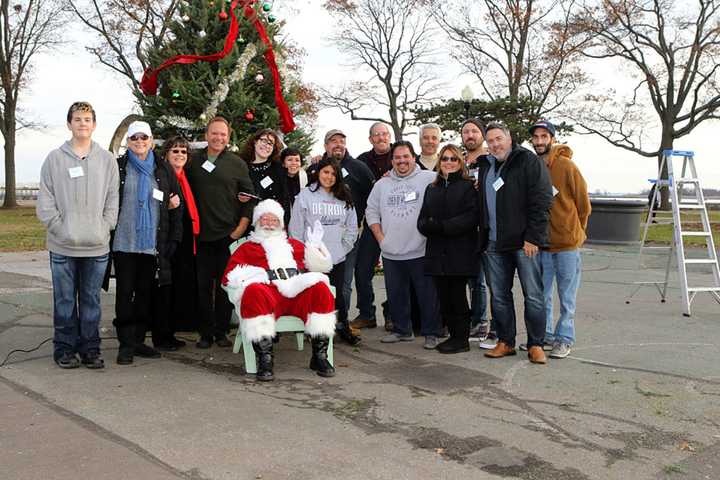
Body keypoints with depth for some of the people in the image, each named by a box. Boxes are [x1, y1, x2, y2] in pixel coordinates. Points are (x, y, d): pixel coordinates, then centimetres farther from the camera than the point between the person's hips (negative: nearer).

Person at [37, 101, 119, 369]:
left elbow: (113, 199, 6)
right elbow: (45, 201, 1)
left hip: (97, 246, 1)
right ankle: (64, 349, 17)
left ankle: (90, 349, 17)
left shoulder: (107, 159, 7)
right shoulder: (54, 158, 4)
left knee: (92, 300, 8)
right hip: (63, 246, -1)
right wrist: (60, 229, -8)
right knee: (65, 300, 6)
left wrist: (104, 228, -4)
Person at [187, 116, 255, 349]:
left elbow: (250, 197, 3)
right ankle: (206, 332, 13)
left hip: (229, 234, -1)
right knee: (203, 285, 4)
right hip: (203, 234, 2)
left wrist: (241, 227, -4)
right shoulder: (194, 161, 8)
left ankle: (222, 331, 14)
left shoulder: (237, 163, 4)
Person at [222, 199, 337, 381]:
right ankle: (264, 358, -36)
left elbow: (321, 266, 30)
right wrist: (255, 275, -3)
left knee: (320, 288, -30)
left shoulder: (294, 245, 37)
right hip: (269, 293, -2)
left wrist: (315, 246, 15)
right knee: (254, 291, -37)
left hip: (300, 293, 2)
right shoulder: (247, 248, 29)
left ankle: (319, 355, -24)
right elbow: (229, 277, 14)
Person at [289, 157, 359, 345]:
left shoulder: (344, 198, 9)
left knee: (338, 294, 9)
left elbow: (352, 227, 14)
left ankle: (343, 329, 21)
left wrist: (343, 247, 5)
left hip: (337, 258, 3)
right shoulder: (305, 195, -1)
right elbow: (296, 227, -1)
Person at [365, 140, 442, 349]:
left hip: (421, 251, -4)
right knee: (396, 295, 14)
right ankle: (402, 330, 28)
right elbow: (372, 212, 16)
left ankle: (431, 333, 13)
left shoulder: (429, 179, -3)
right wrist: (380, 236, 5)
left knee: (428, 294, 1)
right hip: (391, 253, 4)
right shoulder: (382, 184, 11)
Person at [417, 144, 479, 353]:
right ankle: (453, 335, 19)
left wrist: (442, 226, -17)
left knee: (457, 295, -2)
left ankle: (461, 339, 9)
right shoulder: (431, 189, 19)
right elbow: (422, 220, 11)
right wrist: (430, 225, -12)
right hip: (437, 253, 5)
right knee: (443, 297, 6)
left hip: (460, 252, -5)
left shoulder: (469, 186, 2)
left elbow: (471, 217, -12)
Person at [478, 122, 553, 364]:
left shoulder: (528, 161, -4)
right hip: (495, 243, 6)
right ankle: (505, 342, 20)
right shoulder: (485, 167, 17)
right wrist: (483, 238, 14)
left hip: (524, 242, -6)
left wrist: (533, 237, -17)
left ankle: (535, 345, 8)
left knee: (533, 295, -1)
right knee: (499, 296, 9)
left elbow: (541, 201, -11)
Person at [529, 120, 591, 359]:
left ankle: (564, 339, 12)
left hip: (567, 242, -4)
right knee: (541, 294, 11)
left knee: (567, 297, 4)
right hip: (541, 243, 4)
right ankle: (544, 335, 23)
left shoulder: (566, 166, -9)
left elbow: (583, 204, -2)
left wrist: (575, 230, 7)